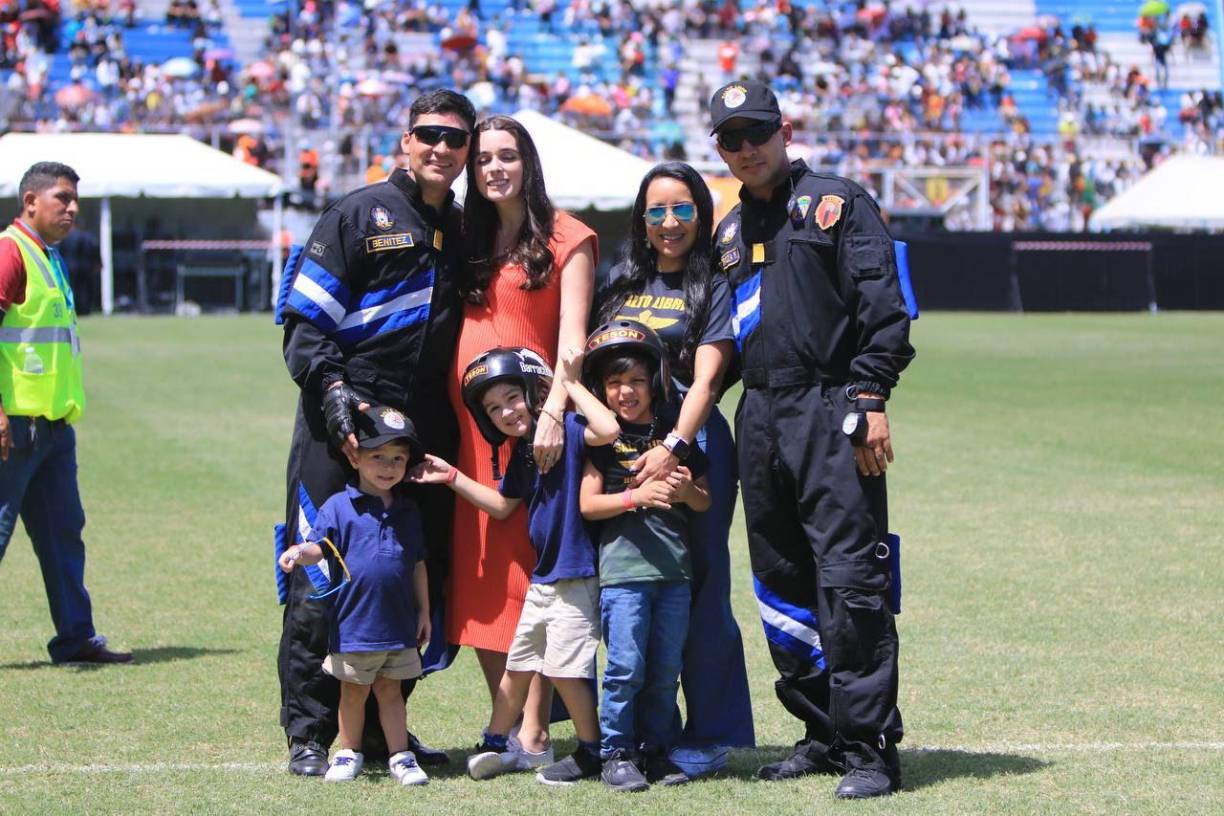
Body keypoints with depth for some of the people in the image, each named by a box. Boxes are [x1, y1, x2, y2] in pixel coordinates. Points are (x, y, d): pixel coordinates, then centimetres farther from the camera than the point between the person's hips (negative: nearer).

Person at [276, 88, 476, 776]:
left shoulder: (463, 233, 18)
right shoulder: (359, 216, 1)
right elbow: (306, 319, -4)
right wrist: (333, 390, -17)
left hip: (428, 431, 6)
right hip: (343, 427, -5)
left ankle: (382, 726, 16)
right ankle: (311, 735, 1)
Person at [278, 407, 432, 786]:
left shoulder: (408, 511, 8)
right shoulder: (339, 507, -6)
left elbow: (418, 564, 14)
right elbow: (319, 546, -13)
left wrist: (424, 612, 13)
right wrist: (300, 552, -36)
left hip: (399, 623, 3)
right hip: (353, 623, -3)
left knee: (390, 690, 11)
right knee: (354, 691, 9)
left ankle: (400, 756, 16)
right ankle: (349, 753, 22)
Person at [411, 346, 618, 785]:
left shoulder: (566, 429, -14)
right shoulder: (521, 452, 10)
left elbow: (608, 430, -35)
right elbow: (502, 505, 22)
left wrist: (572, 382, -27)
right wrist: (452, 477, 18)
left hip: (576, 577, -9)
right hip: (542, 579, 9)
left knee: (564, 667, -9)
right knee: (518, 663, 18)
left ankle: (592, 753, 6)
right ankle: (496, 745, 31)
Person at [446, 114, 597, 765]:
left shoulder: (566, 240, 1)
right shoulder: (469, 243, 16)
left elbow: (573, 337, -8)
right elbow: (446, 332, 16)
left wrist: (553, 412, -21)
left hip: (529, 421, -5)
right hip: (469, 421, 5)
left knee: (529, 569, -7)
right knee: (478, 572, 4)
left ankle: (533, 733, -6)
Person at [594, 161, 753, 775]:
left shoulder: (714, 288, 2)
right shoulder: (620, 283, 17)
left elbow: (704, 379, -9)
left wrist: (673, 447, -22)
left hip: (689, 444, -5)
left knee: (697, 585, -3)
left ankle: (710, 735, 4)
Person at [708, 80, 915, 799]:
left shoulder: (839, 203, 2)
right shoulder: (730, 233, 21)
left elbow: (883, 309, -7)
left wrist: (869, 400, -15)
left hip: (832, 416, -7)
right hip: (760, 422, 7)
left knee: (849, 580, -12)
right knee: (782, 586, 8)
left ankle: (870, 748, -10)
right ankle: (824, 734, 17)